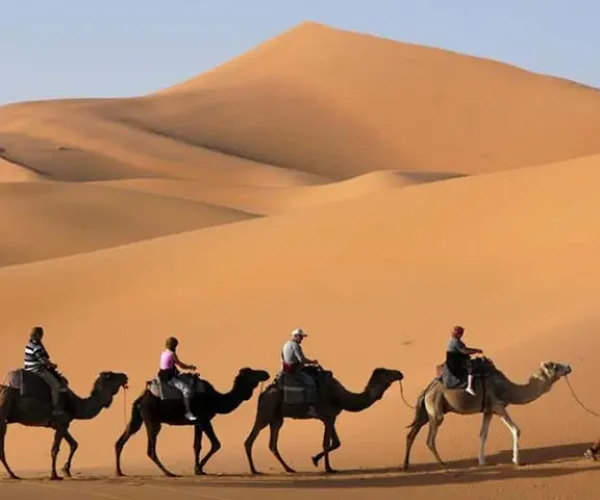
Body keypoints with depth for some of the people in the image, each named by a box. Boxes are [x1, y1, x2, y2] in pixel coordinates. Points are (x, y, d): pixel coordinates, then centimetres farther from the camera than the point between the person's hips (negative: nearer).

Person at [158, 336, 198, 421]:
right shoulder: (172, 354, -17)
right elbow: (181, 365, -10)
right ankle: (188, 412, -21)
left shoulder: (163, 353, 10)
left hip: (163, 377, 10)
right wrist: (191, 367, 6)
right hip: (170, 378, -10)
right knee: (187, 390, -18)